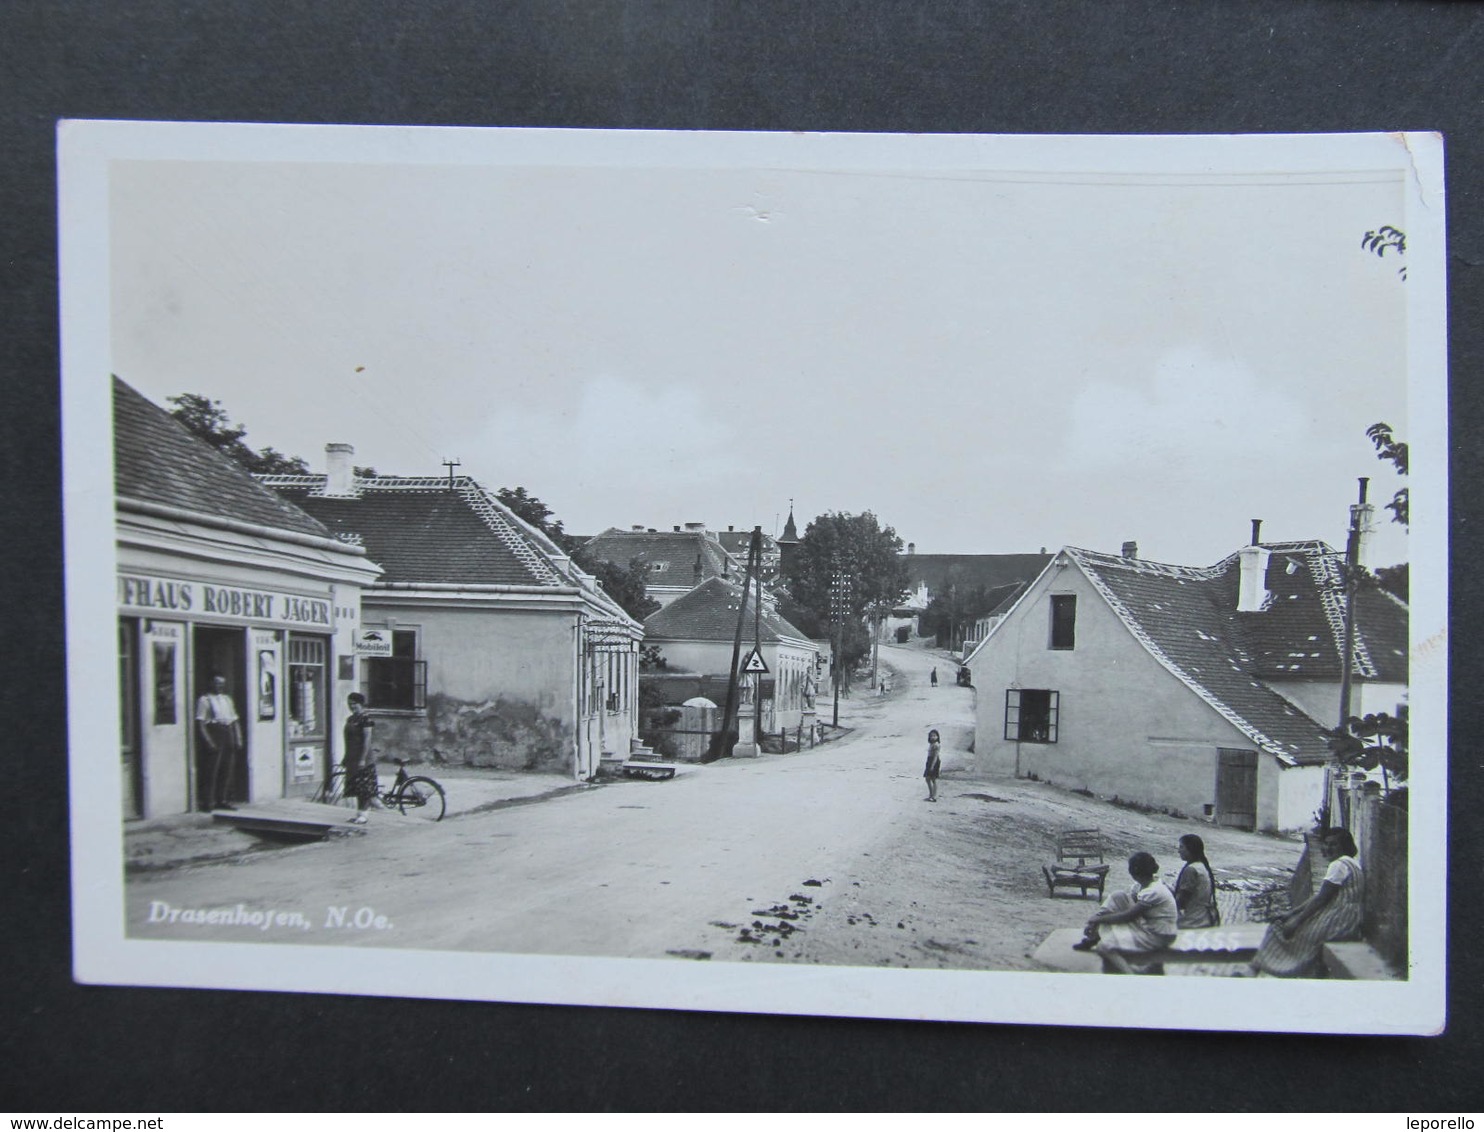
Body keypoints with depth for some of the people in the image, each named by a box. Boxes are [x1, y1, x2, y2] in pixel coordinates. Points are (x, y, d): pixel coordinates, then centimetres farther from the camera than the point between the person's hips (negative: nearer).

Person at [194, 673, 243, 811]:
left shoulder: (227, 699, 19)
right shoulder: (204, 700, -1)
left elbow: (235, 720, 19)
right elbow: (200, 723, -9)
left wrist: (238, 739, 8)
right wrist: (208, 741, -17)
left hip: (228, 735, 6)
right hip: (214, 735, -6)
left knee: (228, 770, 6)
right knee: (213, 770, -7)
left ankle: (223, 800, 14)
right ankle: (210, 802, -1)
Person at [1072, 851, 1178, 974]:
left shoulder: (1153, 892, -28)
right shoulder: (1143, 883, -1)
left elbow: (1127, 916, -22)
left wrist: (1099, 919, -11)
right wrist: (1095, 922, -8)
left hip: (1158, 936, -9)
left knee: (1106, 945, -19)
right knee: (1118, 898, -5)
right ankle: (1093, 937, 1)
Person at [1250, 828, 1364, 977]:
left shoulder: (1339, 865, -14)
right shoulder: (1347, 864, 18)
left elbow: (1321, 898, -18)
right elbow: (1318, 896, 16)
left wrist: (1296, 921, -14)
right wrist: (1290, 915, 11)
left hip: (1339, 923, -10)